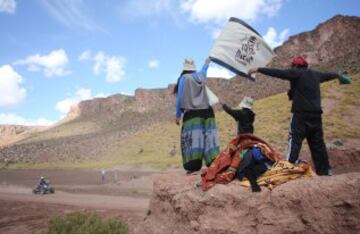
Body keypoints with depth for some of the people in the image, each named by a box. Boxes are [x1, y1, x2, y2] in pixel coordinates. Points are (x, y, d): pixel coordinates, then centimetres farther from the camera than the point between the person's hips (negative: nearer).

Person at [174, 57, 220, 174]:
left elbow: (180, 99, -2)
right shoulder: (200, 76, 13)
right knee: (208, 137, 4)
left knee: (192, 139, -6)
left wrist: (178, 115, 5)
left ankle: (193, 167, -13)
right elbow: (204, 70, 39)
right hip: (206, 111, 5)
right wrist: (207, 63, 60)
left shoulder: (183, 78, -2)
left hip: (191, 114, -5)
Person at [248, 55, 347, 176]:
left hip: (300, 114, -6)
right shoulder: (316, 75, 17)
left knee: (294, 141, -9)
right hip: (316, 114, 6)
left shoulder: (296, 73, -2)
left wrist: (258, 69, -12)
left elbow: (278, 72, -11)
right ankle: (325, 171, 16)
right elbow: (328, 75, 37)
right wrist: (338, 75, 58)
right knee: (318, 143, 12)